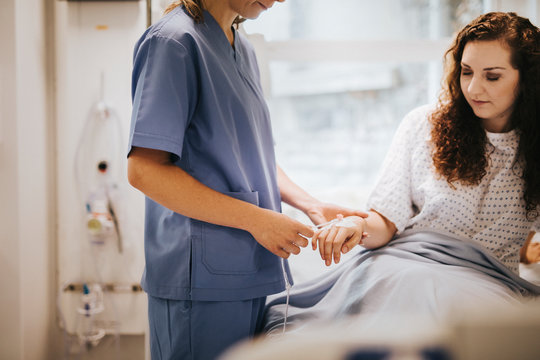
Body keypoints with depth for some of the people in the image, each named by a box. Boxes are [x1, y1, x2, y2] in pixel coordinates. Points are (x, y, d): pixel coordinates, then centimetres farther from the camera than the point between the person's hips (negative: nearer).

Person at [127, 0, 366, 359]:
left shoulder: (244, 50, 14)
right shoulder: (174, 41, -12)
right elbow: (144, 170, -19)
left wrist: (312, 205, 7)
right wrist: (255, 219, -19)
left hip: (254, 274, 8)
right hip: (202, 280, -8)